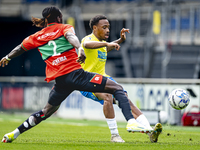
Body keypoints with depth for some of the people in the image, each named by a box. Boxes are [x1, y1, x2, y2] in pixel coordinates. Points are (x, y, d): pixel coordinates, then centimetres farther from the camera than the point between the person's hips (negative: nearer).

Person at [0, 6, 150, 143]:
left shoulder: (37, 37, 20)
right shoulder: (64, 28, 8)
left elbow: (20, 48, 34)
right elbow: (71, 36, -15)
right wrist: (80, 49, -34)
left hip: (59, 80, 5)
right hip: (75, 73, -5)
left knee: (47, 111, 27)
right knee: (117, 88, -3)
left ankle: (14, 133, 26)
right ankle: (131, 121, -24)